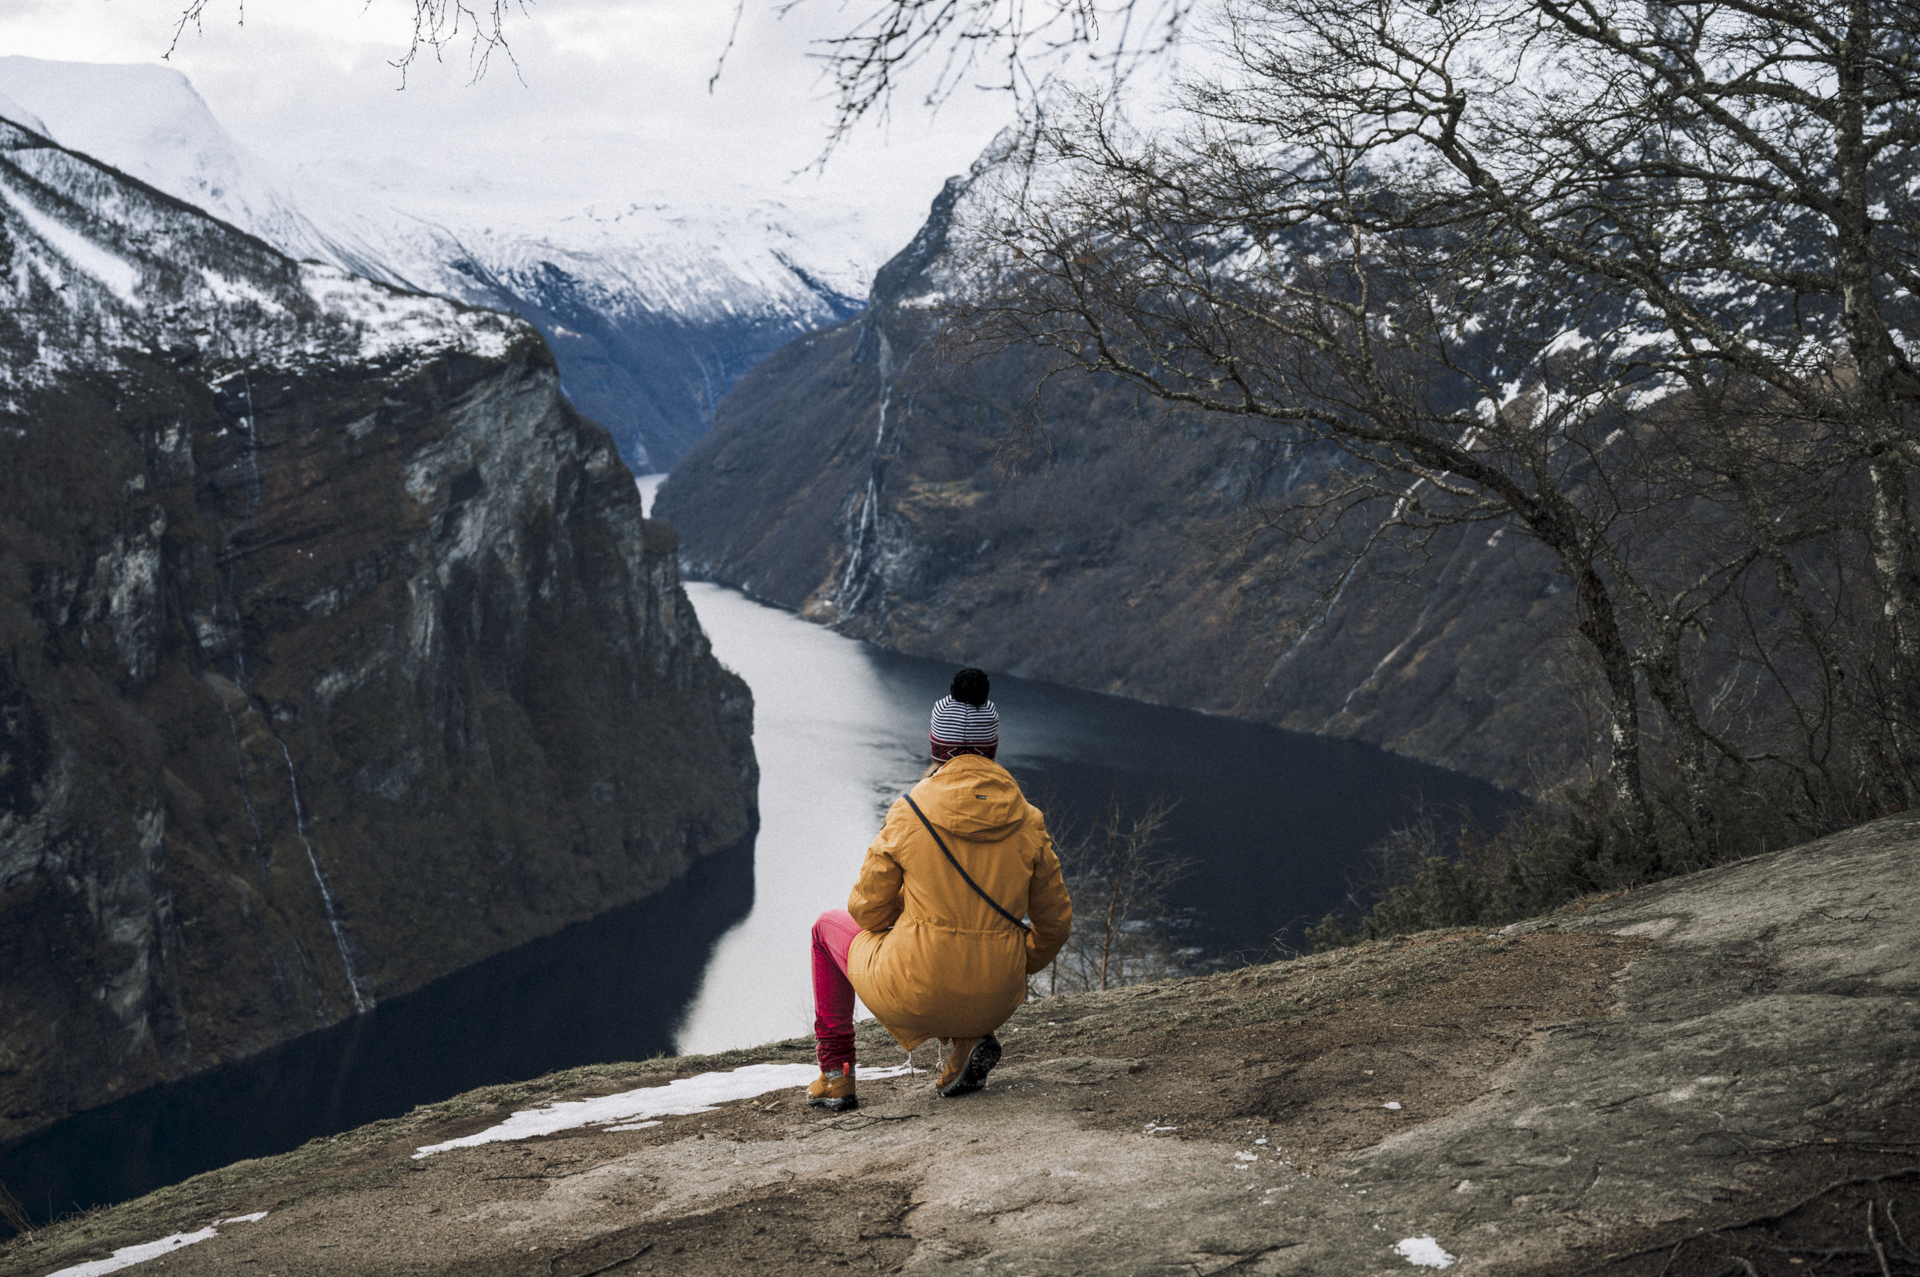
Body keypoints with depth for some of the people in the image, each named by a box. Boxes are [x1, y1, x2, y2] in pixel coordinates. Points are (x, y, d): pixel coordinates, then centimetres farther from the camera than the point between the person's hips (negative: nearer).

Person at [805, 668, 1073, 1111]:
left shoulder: (910, 812, -12)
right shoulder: (1027, 820, -4)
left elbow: (868, 910, -2)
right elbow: (1055, 922, 5)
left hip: (912, 995, -3)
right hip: (996, 1001, 3)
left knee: (830, 924, 28)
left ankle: (835, 1074, 28)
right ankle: (969, 1039, 14)